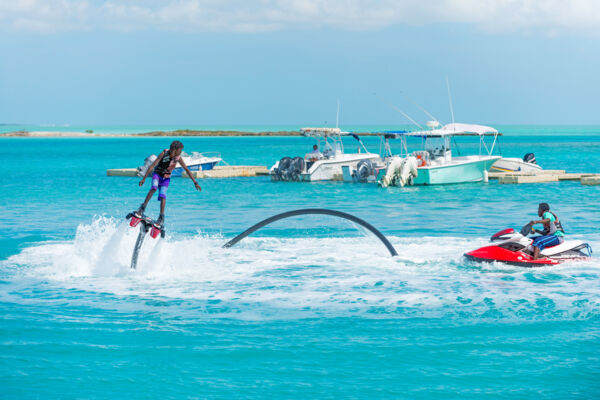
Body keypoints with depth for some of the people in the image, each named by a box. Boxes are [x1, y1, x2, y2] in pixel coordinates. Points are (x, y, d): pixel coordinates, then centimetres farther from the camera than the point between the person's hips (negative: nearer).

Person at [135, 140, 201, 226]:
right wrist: (144, 178, -28)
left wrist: (195, 183, -3)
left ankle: (161, 217, -11)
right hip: (157, 173, -2)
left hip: (166, 177, 2)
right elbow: (152, 165, -24)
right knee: (154, 187, -30)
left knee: (162, 195, -14)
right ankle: (143, 207, -25)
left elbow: (187, 170, -2)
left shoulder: (178, 158, -12)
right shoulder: (164, 153, -22)